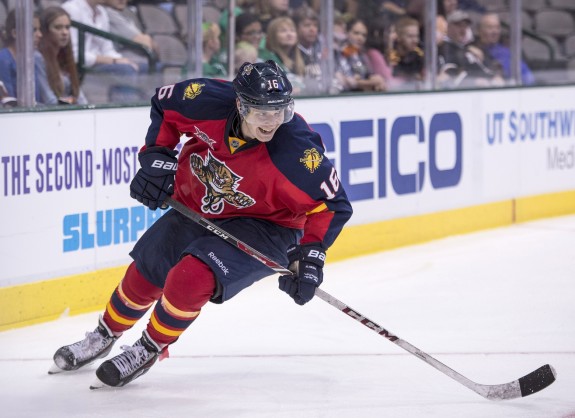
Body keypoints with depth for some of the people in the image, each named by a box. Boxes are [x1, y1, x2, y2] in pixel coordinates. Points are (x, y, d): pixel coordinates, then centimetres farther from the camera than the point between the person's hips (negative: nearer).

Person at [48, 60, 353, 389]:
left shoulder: (297, 149, -34)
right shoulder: (208, 101, -25)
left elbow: (332, 203, -21)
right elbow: (164, 103, -2)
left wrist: (310, 256, -27)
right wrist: (156, 155, -11)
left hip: (262, 226, -5)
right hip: (197, 208, 5)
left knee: (191, 277, -25)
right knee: (144, 275, 15)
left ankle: (148, 350, 4)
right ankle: (105, 336, 46)